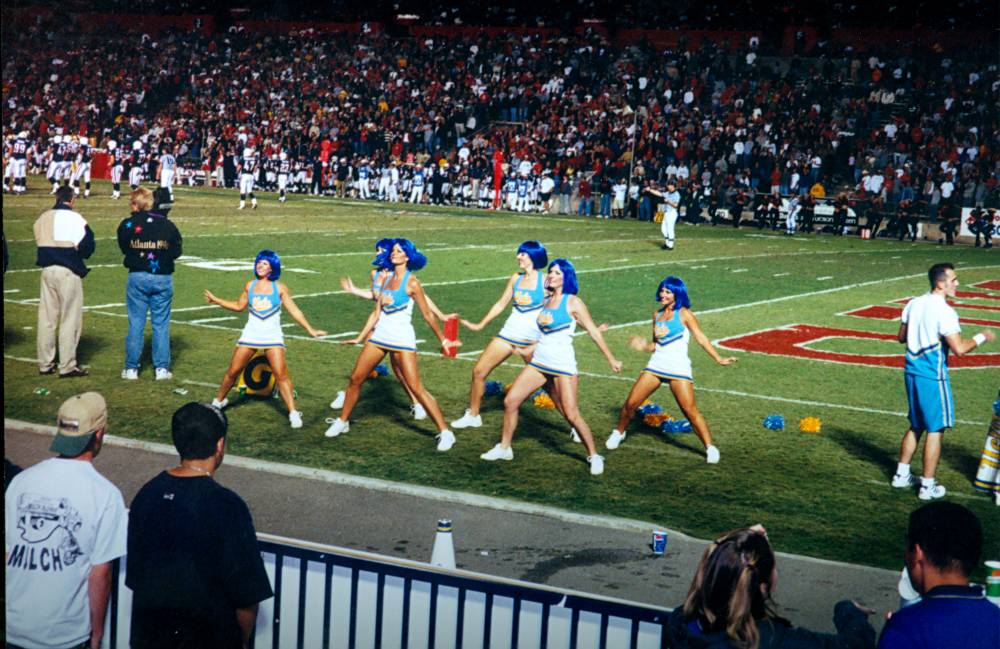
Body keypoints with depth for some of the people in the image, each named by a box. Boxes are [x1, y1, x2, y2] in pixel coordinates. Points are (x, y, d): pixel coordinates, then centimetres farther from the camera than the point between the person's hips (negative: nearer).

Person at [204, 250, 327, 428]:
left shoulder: (280, 288, -2)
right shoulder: (250, 286, 5)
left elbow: (294, 311, -1)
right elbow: (239, 306, 18)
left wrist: (310, 329, -7)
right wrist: (216, 301, 15)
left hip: (272, 336, -3)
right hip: (250, 335, 3)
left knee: (281, 374, -13)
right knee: (233, 371, 6)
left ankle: (293, 413, -10)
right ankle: (219, 401, 29)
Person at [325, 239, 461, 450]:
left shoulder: (411, 283, -8)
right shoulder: (386, 279, 10)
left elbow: (428, 314, -5)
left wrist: (443, 340, -3)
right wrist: (360, 338, 18)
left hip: (402, 339, -7)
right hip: (379, 335, 7)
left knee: (416, 387, -12)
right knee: (355, 379, 9)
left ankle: (445, 433, -8)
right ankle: (342, 421, 28)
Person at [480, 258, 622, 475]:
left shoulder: (572, 303, -7)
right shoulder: (546, 301, 12)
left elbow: (594, 331, -4)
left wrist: (611, 359, -3)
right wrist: (528, 350, 27)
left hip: (562, 365, -7)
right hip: (538, 362, 7)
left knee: (572, 415, -10)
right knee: (510, 401, 2)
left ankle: (594, 456, 7)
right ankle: (504, 448, 17)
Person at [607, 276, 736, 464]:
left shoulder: (684, 314, -4)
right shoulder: (657, 315, 13)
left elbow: (700, 338, -10)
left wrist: (718, 358, -19)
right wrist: (644, 346, 0)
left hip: (678, 369, -5)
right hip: (655, 366, 5)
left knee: (690, 410, -12)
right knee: (630, 403, 4)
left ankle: (710, 447, -2)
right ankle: (619, 432, 28)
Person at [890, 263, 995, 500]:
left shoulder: (913, 304, 5)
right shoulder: (944, 312, -19)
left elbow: (901, 337, 15)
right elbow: (959, 349, -22)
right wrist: (981, 337, -6)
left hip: (912, 372, 8)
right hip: (933, 376, -8)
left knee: (916, 426, 21)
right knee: (935, 430, 3)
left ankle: (901, 475, 28)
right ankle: (927, 486, 8)